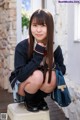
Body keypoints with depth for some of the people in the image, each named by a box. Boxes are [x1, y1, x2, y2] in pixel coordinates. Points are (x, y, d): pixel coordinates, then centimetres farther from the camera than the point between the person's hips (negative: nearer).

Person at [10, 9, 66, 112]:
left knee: (52, 75, -29)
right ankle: (28, 100, 0)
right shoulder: (22, 46, -24)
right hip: (22, 86, -3)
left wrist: (52, 64, -27)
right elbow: (20, 76, -29)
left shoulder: (55, 48, -15)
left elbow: (63, 70, -5)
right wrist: (38, 56, -37)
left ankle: (38, 99, 3)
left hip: (40, 88, 3)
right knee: (37, 75, -33)